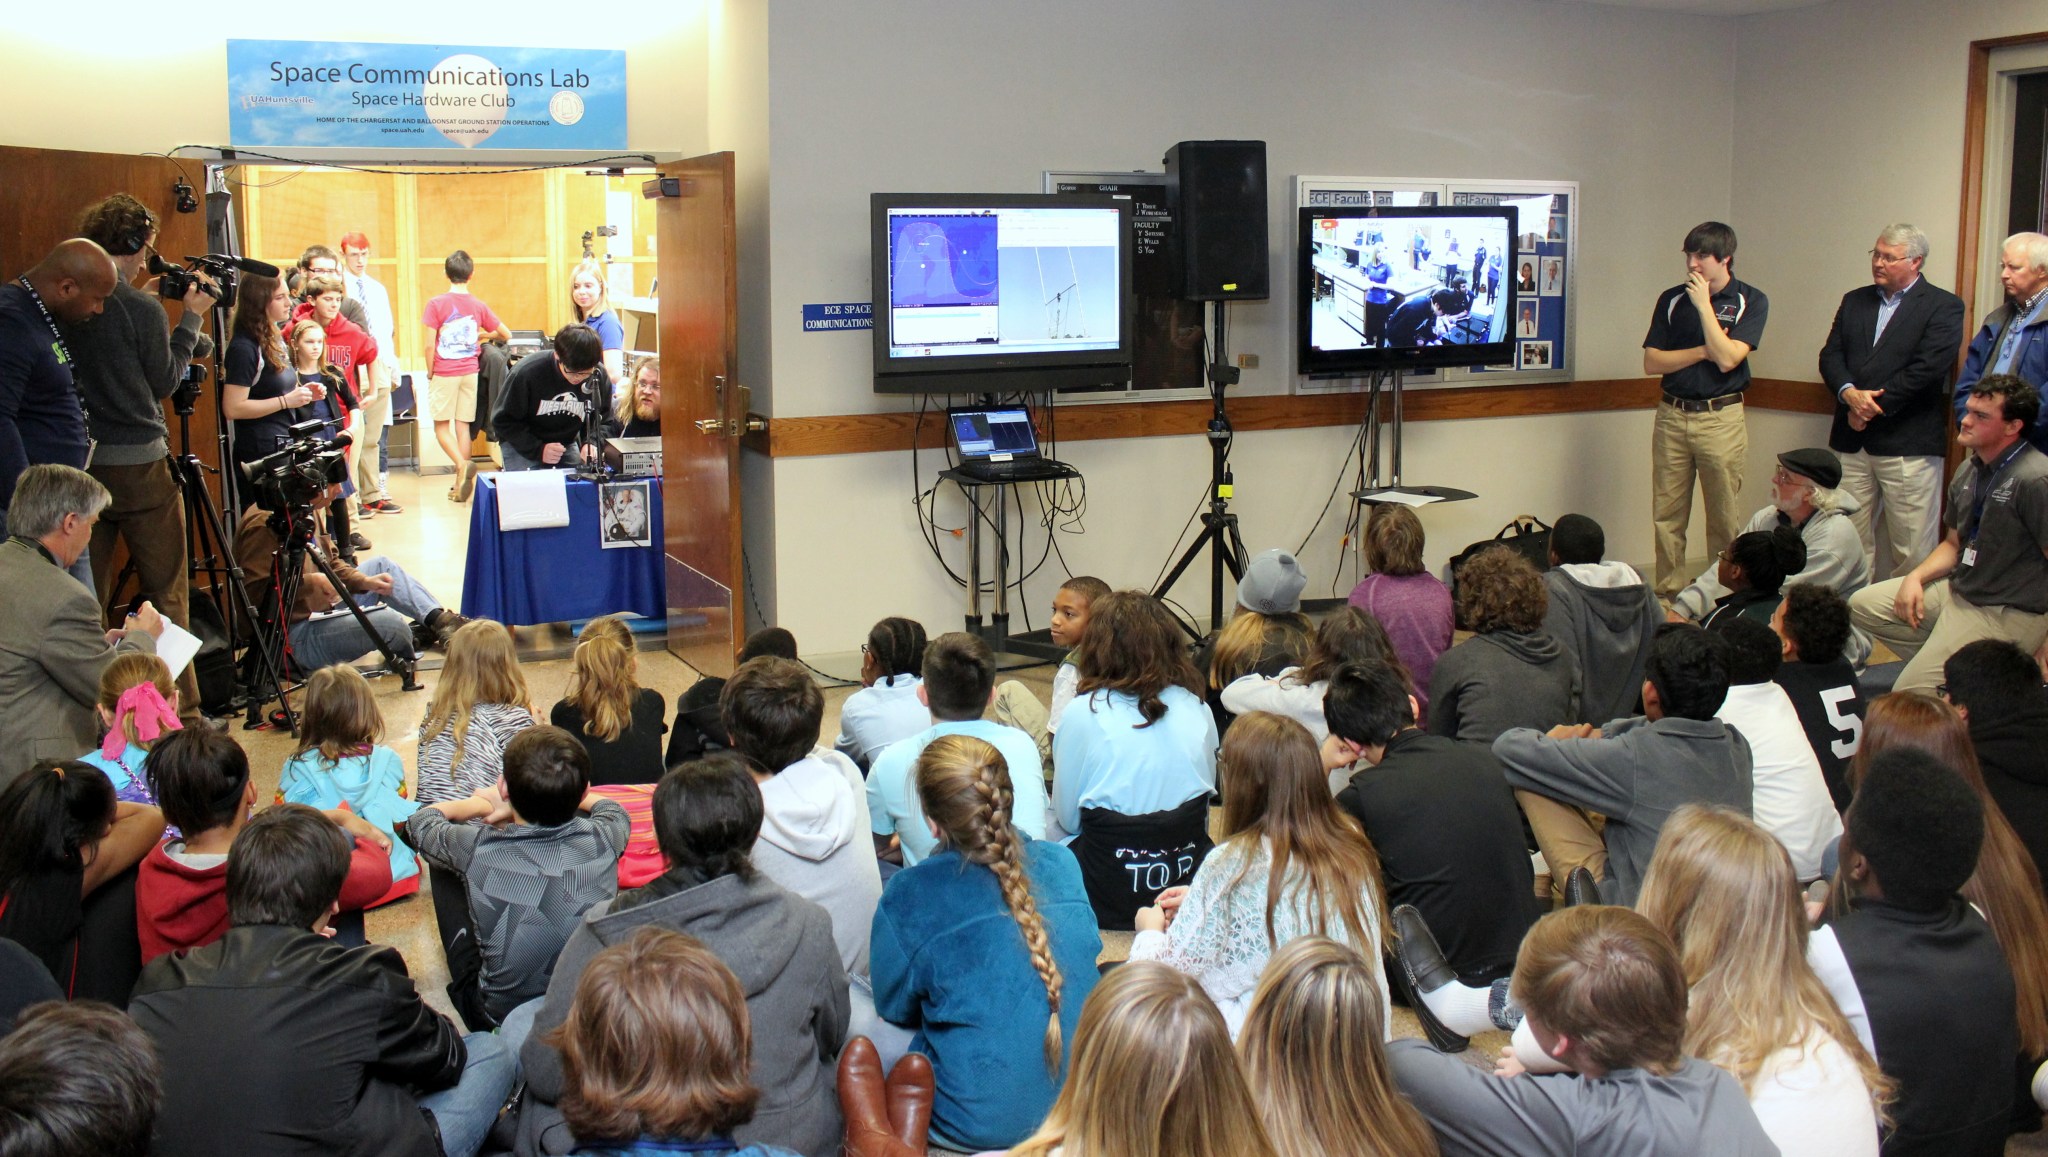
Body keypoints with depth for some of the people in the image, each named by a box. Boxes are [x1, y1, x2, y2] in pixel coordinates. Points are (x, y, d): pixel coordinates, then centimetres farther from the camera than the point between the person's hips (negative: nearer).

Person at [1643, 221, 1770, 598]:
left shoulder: (1750, 301, -1)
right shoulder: (1672, 300, 9)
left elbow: (1727, 359, -14)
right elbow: (1651, 362, 2)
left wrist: (1704, 305, -12)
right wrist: (1703, 351, -9)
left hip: (1721, 418, -3)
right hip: (1672, 415, 3)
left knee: (1723, 519, 2)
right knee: (1666, 517, 3)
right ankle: (1668, 595, 10)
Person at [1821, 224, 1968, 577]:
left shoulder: (1943, 306, 0)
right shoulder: (1854, 301, 17)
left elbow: (1927, 369, -12)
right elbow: (1830, 355, 8)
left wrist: (1872, 406, -12)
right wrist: (1850, 393, -12)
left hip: (1909, 445, -5)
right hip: (1851, 442, 5)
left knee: (1913, 552, -3)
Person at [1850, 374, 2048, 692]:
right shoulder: (1969, 470, 6)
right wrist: (1916, 577, -1)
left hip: (2007, 616, -9)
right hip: (1957, 591, 9)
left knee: (1909, 697, -16)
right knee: (1862, 605, 7)